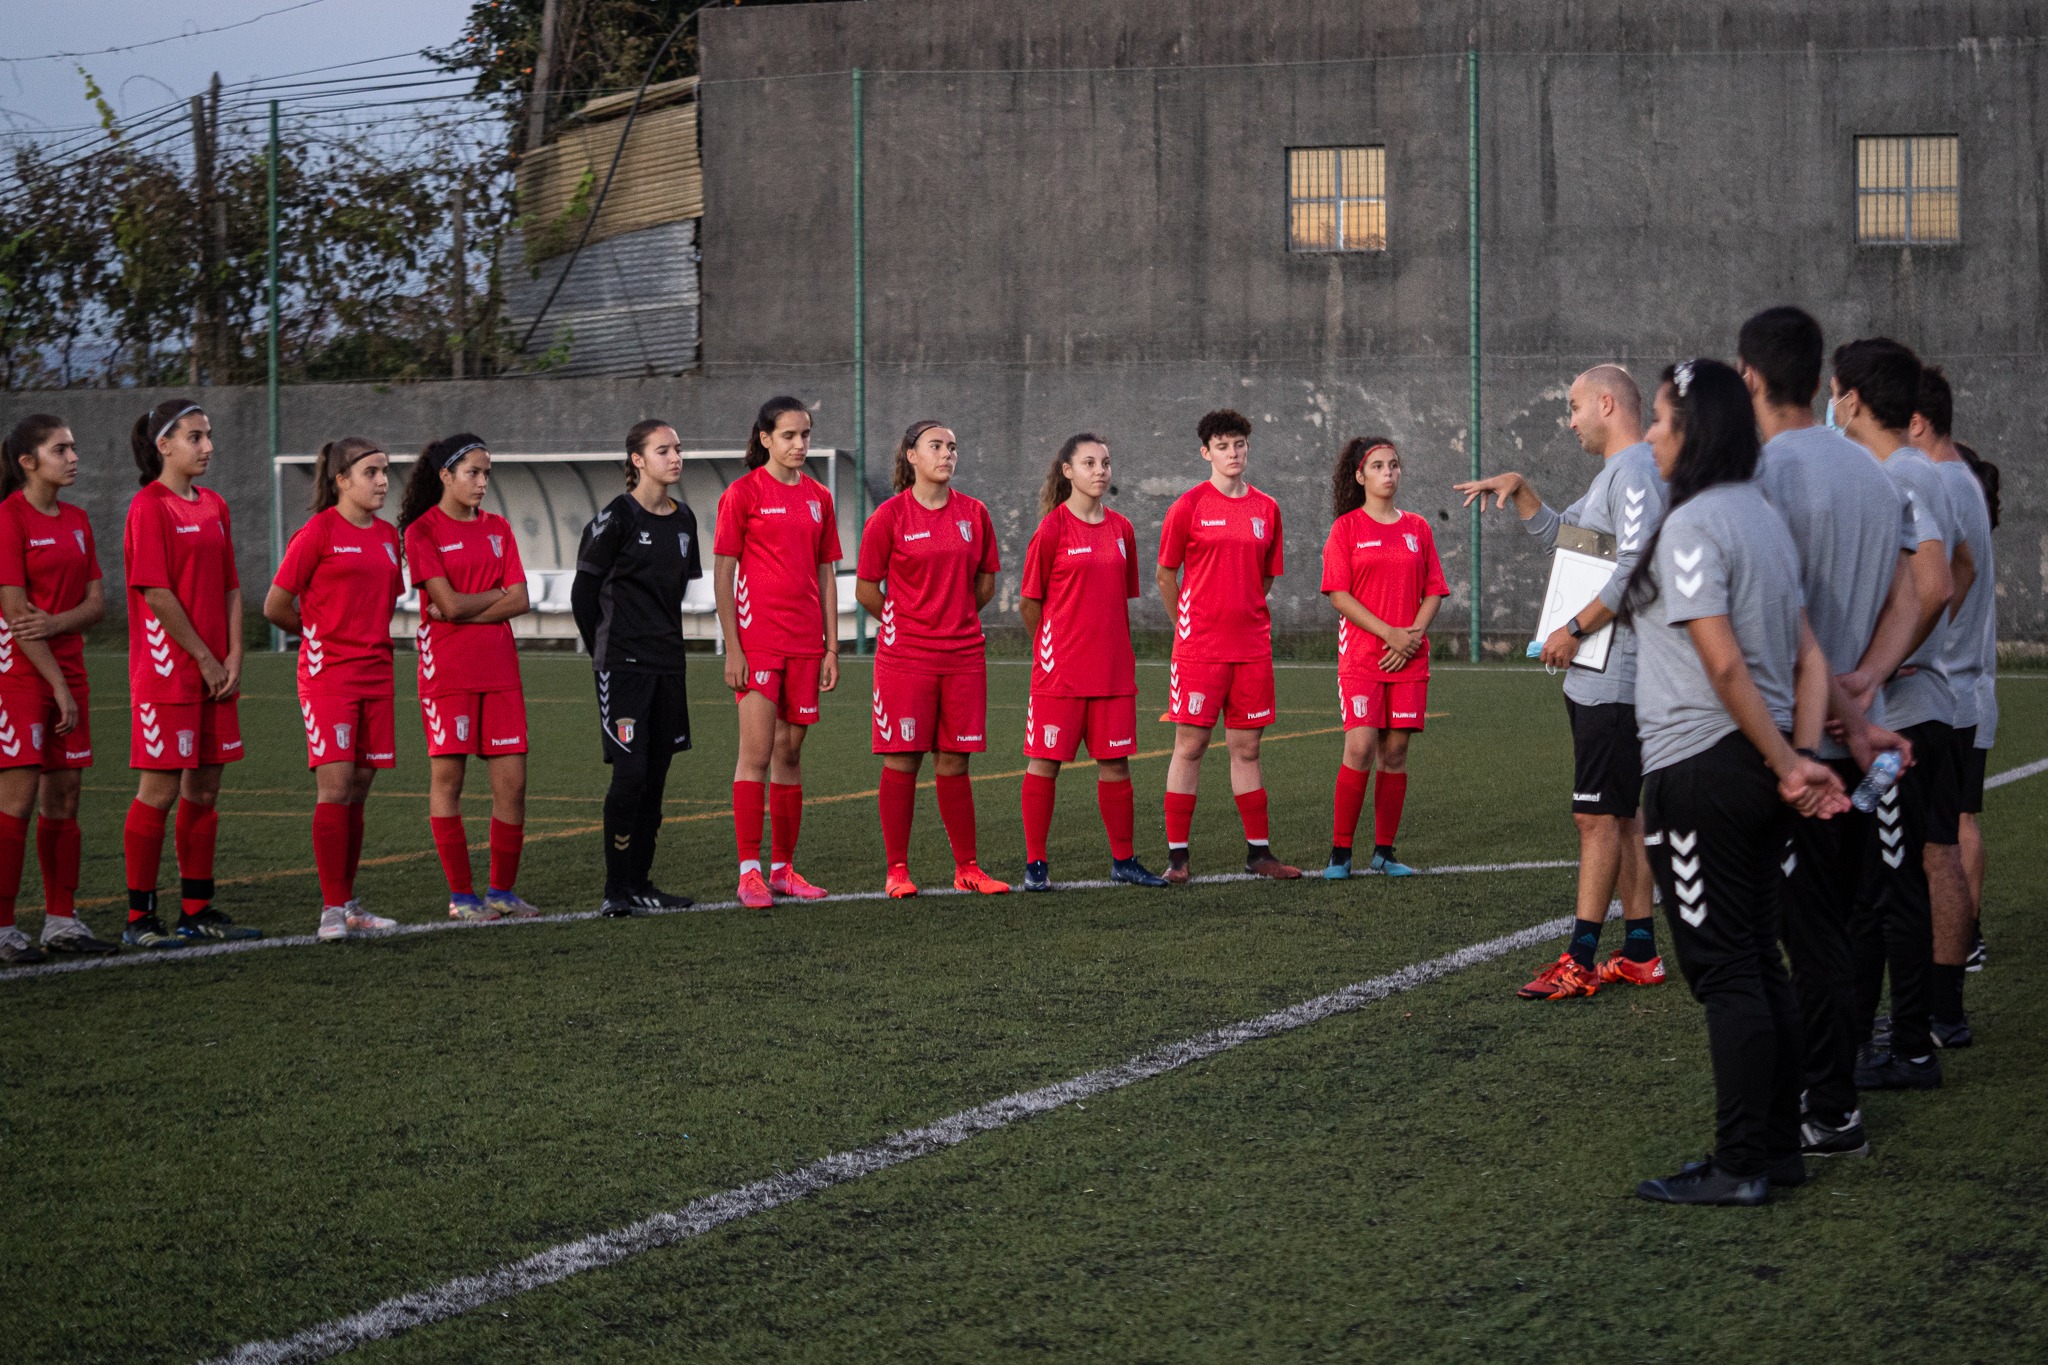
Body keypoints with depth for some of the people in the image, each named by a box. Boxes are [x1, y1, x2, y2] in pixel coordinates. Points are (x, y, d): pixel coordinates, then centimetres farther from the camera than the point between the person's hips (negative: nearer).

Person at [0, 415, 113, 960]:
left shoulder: (76, 521, 12)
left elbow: (96, 603, 9)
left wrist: (55, 622, -13)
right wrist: (59, 686, -15)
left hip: (67, 672, 7)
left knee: (63, 799, 9)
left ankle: (61, 922, 14)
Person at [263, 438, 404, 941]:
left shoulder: (387, 536, 12)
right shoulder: (318, 532, -7)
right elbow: (275, 606, -3)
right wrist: (321, 632, 9)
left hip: (375, 673, 6)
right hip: (328, 673, -6)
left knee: (359, 790, 8)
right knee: (335, 786, -10)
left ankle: (349, 904, 15)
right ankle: (332, 909, -8)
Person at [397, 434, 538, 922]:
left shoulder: (497, 528, 13)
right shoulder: (423, 530, -3)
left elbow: (520, 602, 3)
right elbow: (449, 602, -13)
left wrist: (464, 611, -8)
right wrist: (497, 593, 0)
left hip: (499, 670, 5)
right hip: (447, 671, -5)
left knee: (512, 779, 1)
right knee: (447, 776, -2)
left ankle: (502, 890, 12)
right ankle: (460, 895, 5)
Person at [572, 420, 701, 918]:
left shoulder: (684, 520, 10)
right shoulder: (617, 517, -10)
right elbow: (584, 589, -5)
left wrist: (666, 639, 16)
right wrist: (604, 650, 2)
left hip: (668, 662, 7)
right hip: (623, 665, -7)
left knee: (656, 773, 8)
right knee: (630, 773, -11)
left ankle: (640, 882, 16)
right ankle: (616, 890, -4)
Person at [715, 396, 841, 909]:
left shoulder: (818, 498, 12)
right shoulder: (743, 493, -4)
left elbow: (825, 576, 15)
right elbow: (723, 574, -5)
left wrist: (831, 648, 10)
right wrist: (732, 648, -10)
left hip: (805, 644, 5)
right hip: (757, 640, -5)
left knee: (790, 753, 9)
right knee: (756, 751, -8)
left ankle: (782, 867, 15)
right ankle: (749, 871, -6)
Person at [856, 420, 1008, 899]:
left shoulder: (973, 514, 6)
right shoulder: (889, 516, -4)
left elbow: (986, 581, 17)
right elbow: (866, 590, 1)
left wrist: (954, 618, 13)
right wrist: (906, 624, 8)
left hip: (963, 655, 3)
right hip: (904, 657, -3)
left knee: (954, 762, 7)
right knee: (902, 761, -2)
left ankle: (966, 868, 13)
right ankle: (898, 871, 5)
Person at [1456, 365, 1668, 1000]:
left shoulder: (1637, 471, -13)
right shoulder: (1613, 474, 20)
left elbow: (1634, 571, -23)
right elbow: (1560, 533, 33)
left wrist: (1574, 629, -18)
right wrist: (1518, 490, 19)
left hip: (1613, 678, -10)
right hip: (1598, 677, 10)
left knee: (1597, 816, -9)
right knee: (1620, 815, 12)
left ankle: (1580, 961, -9)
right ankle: (1639, 953, 16)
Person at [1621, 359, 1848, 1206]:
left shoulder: (1691, 527, -15)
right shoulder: (1763, 518, 13)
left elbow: (1724, 666, -21)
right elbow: (1809, 658, 9)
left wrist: (1786, 765, -14)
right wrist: (1803, 755, -1)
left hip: (1701, 774, -9)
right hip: (1757, 772, 9)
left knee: (1723, 970, -4)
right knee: (1758, 961, 15)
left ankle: (1740, 1167, 0)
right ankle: (1779, 1145, 21)